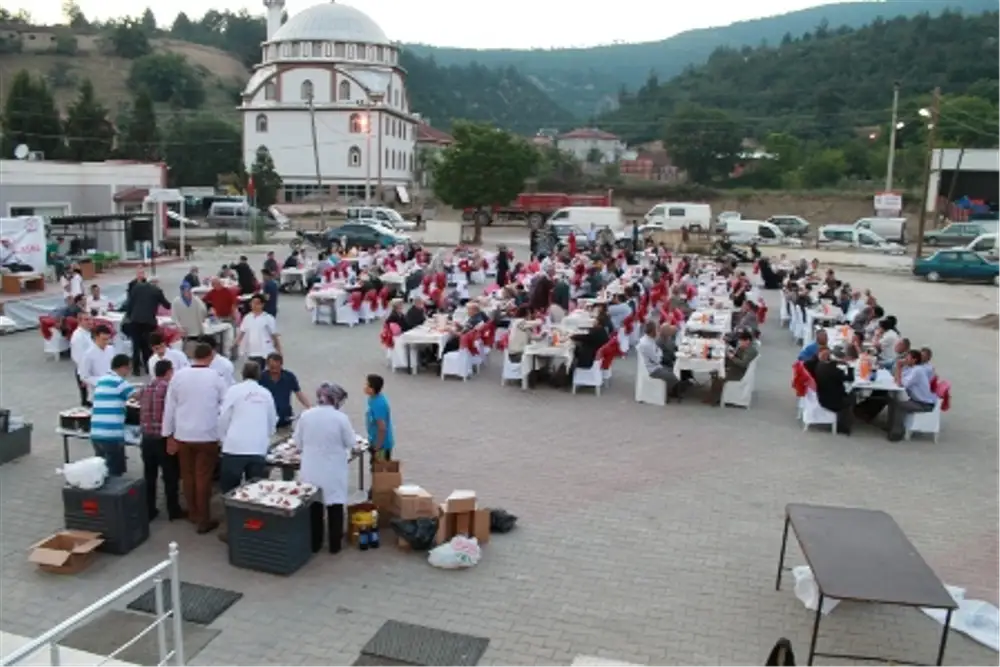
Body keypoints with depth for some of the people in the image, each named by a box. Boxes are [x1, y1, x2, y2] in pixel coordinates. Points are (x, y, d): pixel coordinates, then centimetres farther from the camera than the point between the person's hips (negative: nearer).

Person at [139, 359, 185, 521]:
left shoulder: (146, 389, 8)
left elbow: (143, 412, 17)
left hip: (147, 437, 6)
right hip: (164, 438, -6)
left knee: (149, 476, 14)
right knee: (170, 476, 6)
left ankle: (149, 511, 20)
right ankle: (174, 511, 14)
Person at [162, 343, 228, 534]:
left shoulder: (178, 375, 0)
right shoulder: (215, 377, -7)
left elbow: (169, 407, 4)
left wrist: (168, 435, 11)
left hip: (182, 435, 3)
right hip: (207, 436, -3)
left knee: (188, 476, 16)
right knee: (203, 478, 3)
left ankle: (193, 513, 29)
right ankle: (203, 520, 9)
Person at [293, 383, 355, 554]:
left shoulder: (305, 415, -5)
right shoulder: (341, 418, -14)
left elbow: (298, 443, 3)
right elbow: (351, 443, -5)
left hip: (310, 470, 3)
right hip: (333, 471, -3)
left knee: (313, 507, 16)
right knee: (334, 506, 12)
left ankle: (314, 543, 26)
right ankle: (335, 544, 20)